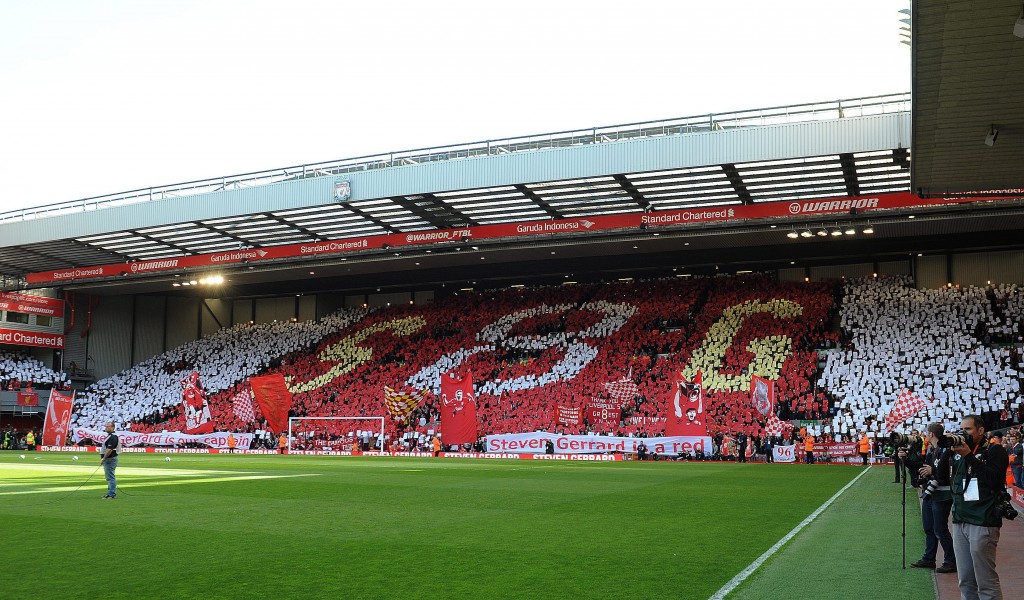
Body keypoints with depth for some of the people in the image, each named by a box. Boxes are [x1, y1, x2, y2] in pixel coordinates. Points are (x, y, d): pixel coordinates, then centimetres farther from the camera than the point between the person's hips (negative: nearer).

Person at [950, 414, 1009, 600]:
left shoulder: (995, 451, 0)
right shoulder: (959, 452, 16)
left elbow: (992, 479, -14)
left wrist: (969, 456, -16)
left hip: (983, 522, -6)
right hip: (960, 522, 6)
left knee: (986, 582, -6)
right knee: (965, 581, 8)